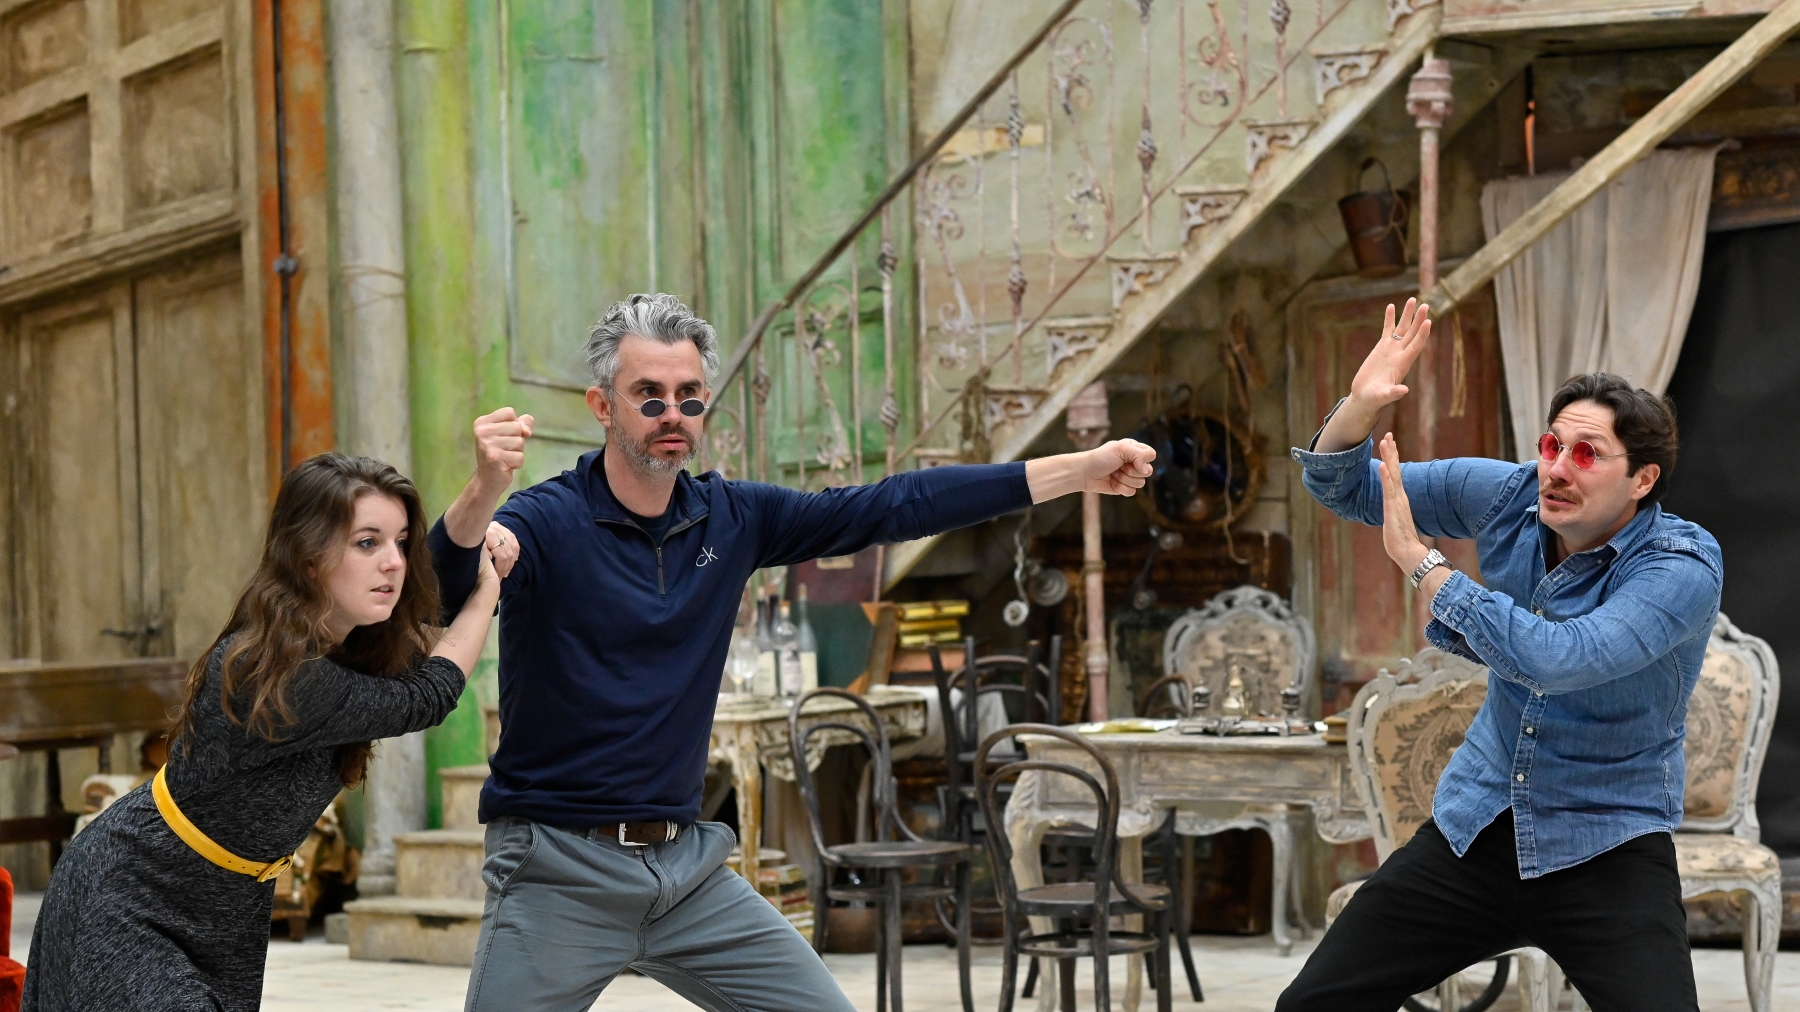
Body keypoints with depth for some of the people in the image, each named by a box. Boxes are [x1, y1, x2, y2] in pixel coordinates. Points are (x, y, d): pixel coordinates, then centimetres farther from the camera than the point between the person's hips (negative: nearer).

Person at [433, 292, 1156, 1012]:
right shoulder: (548, 521, -12)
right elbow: (445, 589, -31)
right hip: (560, 871, -5)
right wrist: (483, 493, -54)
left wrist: (1080, 470, 3)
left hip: (688, 865, 5)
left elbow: (892, 507, 6)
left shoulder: (730, 519, 5)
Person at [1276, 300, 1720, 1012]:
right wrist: (1360, 405, -15)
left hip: (1605, 850, -5)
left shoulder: (1682, 568, -20)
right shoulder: (1509, 497, -4)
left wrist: (1419, 560, -27)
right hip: (1476, 828, 5)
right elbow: (1345, 489, 7)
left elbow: (1554, 659, -35)